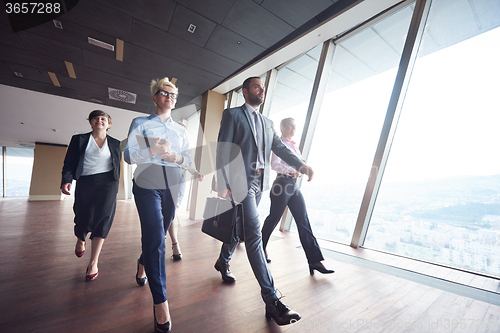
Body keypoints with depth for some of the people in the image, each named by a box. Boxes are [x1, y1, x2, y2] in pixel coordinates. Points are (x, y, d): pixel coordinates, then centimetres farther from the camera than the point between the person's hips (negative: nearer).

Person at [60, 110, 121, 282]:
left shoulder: (115, 143, 13)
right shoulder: (79, 139, 11)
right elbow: (69, 162, 4)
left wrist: (115, 184, 16)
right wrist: (66, 180, -12)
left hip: (107, 182, 0)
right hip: (85, 182, 1)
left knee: (102, 219, -10)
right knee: (83, 219, 7)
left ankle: (93, 263, -2)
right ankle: (80, 241, 44)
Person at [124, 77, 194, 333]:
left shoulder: (181, 130, 15)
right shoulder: (140, 123, 8)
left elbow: (190, 161, 9)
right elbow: (128, 155, -2)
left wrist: (177, 157, -12)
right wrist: (151, 150, -19)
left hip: (172, 187, 4)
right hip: (147, 185, -3)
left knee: (157, 236, 16)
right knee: (156, 238, -12)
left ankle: (143, 264, 48)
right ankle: (160, 302, -2)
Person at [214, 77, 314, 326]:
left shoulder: (267, 123, 20)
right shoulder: (232, 114, 2)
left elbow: (280, 148, 9)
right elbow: (223, 150, -7)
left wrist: (301, 165, -10)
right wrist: (223, 184, -16)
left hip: (260, 183, 7)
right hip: (240, 181, -7)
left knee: (241, 227, 17)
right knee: (254, 233, -10)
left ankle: (223, 262, 42)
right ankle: (271, 299, -3)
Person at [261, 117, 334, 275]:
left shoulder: (294, 145, 19)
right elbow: (274, 164, -17)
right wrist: (293, 171, -20)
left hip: (294, 185, 8)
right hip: (282, 183, -7)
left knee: (304, 221, 2)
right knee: (273, 219, 5)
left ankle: (315, 260, 6)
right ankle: (261, 249, 28)